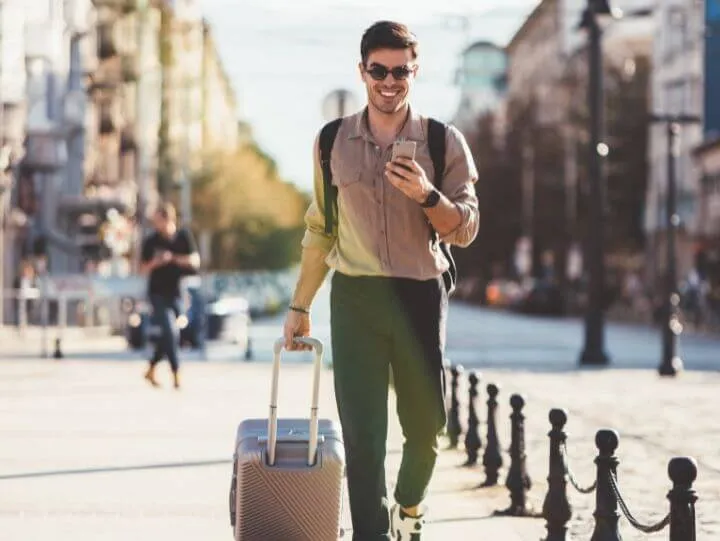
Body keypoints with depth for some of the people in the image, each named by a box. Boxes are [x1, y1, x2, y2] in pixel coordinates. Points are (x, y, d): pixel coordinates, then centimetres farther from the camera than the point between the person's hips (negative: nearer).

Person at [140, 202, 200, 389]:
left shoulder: (184, 236, -1)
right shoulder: (151, 241, -3)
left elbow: (195, 261, -6)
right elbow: (143, 269, 2)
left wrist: (173, 258, -17)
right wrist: (155, 263, -17)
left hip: (176, 293, 2)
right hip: (158, 293, -2)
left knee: (168, 335, 10)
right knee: (170, 332, -14)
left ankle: (151, 370, 27)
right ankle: (176, 374, -10)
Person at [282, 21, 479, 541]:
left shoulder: (445, 142, 0)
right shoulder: (332, 142, 5)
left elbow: (465, 230, -4)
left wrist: (425, 195, -22)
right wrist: (300, 306, 14)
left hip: (421, 296, 0)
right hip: (354, 297, 0)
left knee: (425, 425, 13)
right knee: (362, 434, -6)